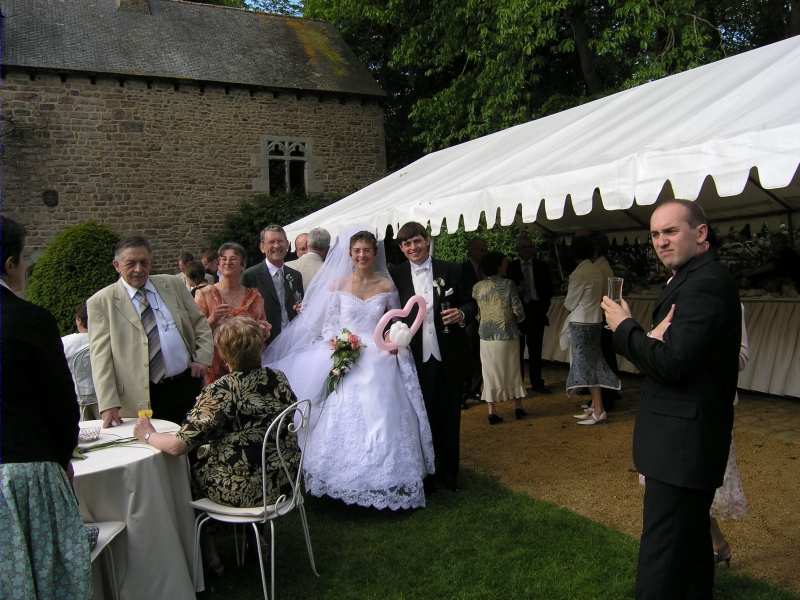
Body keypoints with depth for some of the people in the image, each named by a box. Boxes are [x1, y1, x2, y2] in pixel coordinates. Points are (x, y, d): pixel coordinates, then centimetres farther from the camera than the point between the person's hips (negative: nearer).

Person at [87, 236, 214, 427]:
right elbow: (101, 357, -6)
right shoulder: (101, 302, -1)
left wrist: (202, 358, 2)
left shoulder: (173, 285, 9)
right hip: (144, 397, -3)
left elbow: (200, 324, 16)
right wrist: (108, 404, -13)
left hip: (187, 384, 3)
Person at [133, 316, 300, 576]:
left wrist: (148, 435, -1)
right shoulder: (278, 379, -4)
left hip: (244, 488, -6)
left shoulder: (221, 392, -22)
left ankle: (205, 552, 31)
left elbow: (178, 446, -22)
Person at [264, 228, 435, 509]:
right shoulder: (337, 284, 4)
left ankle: (381, 482, 10)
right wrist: (336, 342, -14)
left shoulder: (386, 284, 4)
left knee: (381, 419, -4)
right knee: (343, 422, -3)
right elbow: (328, 324, 5)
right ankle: (344, 483, 12)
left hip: (379, 361, 0)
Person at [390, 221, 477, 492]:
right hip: (415, 357, 0)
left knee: (449, 416, 12)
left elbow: (470, 303, 5)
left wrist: (463, 313, -17)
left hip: (449, 355, 1)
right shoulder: (395, 275, 1)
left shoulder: (451, 270, 1)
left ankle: (448, 472, 29)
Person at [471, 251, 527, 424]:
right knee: (513, 371, 14)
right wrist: (515, 319, 11)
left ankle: (492, 412, 5)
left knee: (490, 373, 7)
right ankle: (518, 407, 22)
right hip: (508, 335, -1)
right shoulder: (508, 284, -8)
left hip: (486, 336, 2)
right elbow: (518, 311, -9)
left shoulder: (478, 287, 0)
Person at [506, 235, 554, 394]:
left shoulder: (542, 266, 8)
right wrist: (514, 291, -16)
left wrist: (544, 306, 1)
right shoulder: (510, 267, 3)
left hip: (537, 311, 1)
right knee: (517, 349, 3)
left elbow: (549, 289, 11)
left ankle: (537, 382, 13)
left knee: (536, 349, 5)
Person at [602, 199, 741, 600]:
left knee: (660, 563, -5)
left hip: (682, 442, -11)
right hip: (689, 437, 11)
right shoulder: (695, 279, 15)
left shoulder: (705, 283, -19)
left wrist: (624, 327, -12)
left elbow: (672, 363, -25)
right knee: (690, 539, 26)